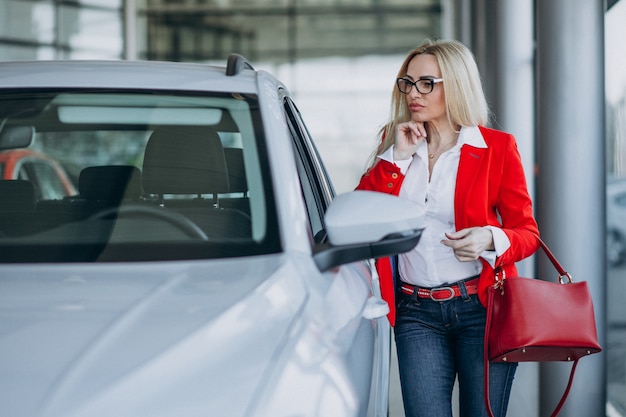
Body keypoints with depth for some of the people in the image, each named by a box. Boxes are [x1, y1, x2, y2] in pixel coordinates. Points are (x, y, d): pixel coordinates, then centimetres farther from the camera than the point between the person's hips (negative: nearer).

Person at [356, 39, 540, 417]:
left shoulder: (497, 147, 0)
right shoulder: (396, 144, 10)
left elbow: (527, 232, 1)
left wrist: (492, 239, -20)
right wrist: (396, 156, -7)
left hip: (482, 308, -2)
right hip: (417, 314, 2)